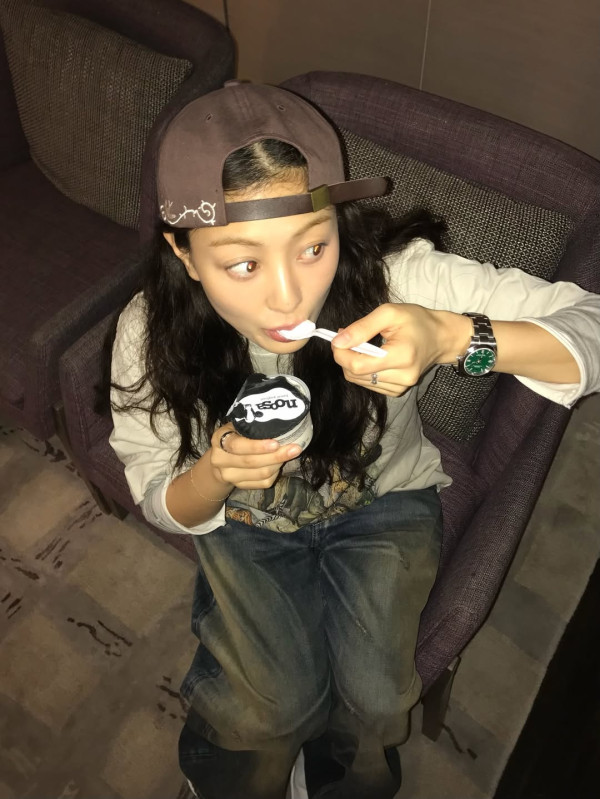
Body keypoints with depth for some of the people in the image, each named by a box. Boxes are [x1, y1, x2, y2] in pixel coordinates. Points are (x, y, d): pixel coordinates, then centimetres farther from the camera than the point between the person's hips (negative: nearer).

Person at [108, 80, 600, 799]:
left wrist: (451, 336, -48)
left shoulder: (395, 276, -31)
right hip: (245, 518, 1)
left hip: (383, 500, 0)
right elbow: (166, 508, -11)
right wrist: (217, 473, -35)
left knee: (372, 693, -16)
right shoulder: (150, 336, -25)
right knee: (276, 703, -16)